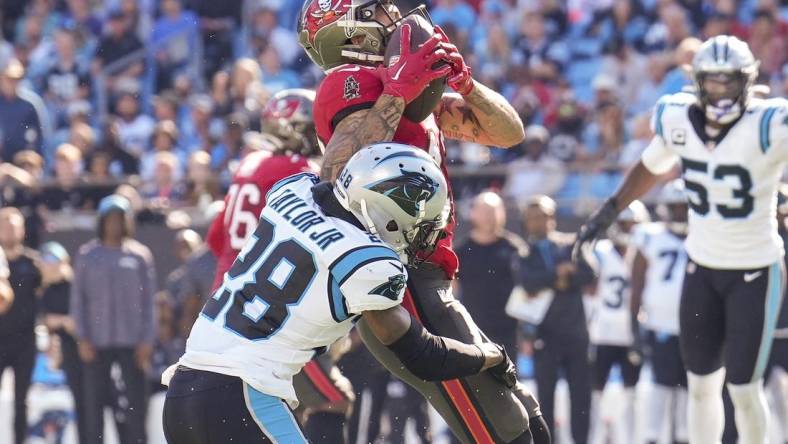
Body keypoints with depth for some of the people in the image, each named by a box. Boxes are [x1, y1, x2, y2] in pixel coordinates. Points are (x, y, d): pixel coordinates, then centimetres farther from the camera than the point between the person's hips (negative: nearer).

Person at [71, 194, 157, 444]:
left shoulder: (140, 255, 5)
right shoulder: (86, 256, 6)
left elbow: (149, 300, 5)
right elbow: (78, 299, 6)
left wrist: (147, 340, -2)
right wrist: (82, 339, -2)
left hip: (131, 343, -1)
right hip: (96, 343, 1)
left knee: (136, 401, -4)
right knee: (94, 402, 1)